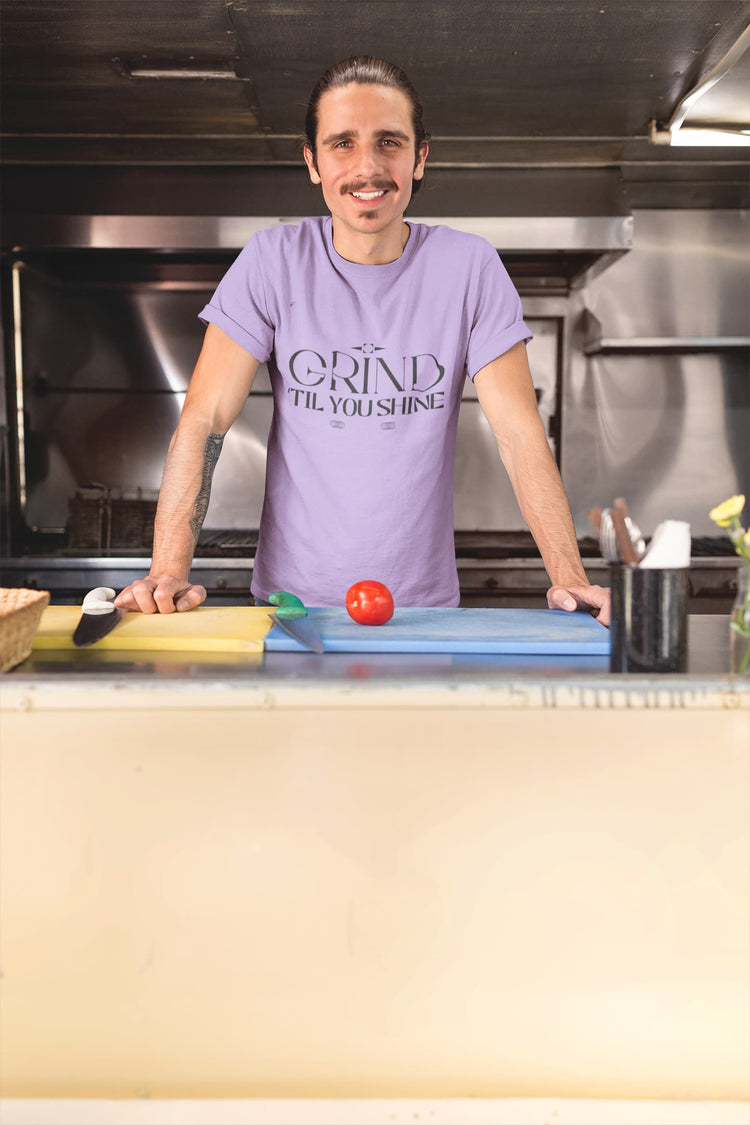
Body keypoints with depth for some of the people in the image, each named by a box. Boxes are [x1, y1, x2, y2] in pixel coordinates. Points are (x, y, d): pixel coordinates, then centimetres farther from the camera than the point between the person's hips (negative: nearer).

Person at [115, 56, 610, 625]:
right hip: (291, 595, 0)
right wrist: (169, 570, -18)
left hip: (425, 600, 1)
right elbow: (204, 420, -6)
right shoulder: (274, 260, -2)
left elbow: (520, 432, -4)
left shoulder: (469, 267, -2)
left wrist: (569, 577, -16)